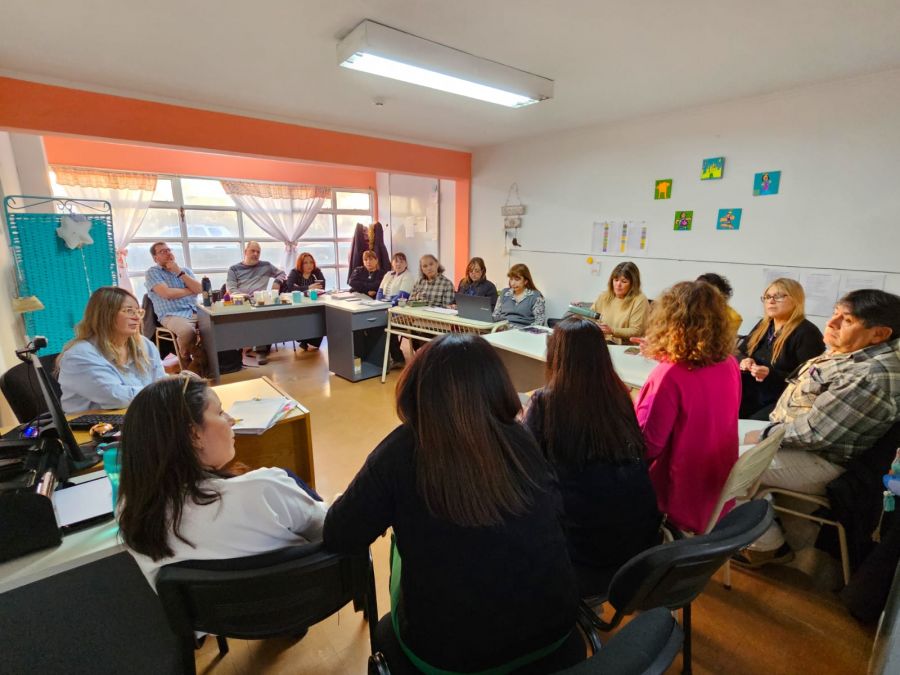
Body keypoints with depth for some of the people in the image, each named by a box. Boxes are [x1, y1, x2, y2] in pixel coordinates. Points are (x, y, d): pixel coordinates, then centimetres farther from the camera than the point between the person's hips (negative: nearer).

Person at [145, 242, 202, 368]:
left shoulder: (185, 270, 22)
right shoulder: (152, 272, 7)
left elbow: (199, 289, 6)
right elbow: (167, 293, -10)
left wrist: (180, 272, 0)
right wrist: (191, 290, 4)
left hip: (196, 312, 5)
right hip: (172, 315, -4)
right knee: (188, 331, -38)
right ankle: (187, 364, -11)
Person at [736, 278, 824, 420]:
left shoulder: (807, 333, -8)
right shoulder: (763, 325, 14)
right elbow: (738, 353, 17)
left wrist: (771, 374, -27)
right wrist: (744, 361, -7)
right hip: (752, 395, 6)